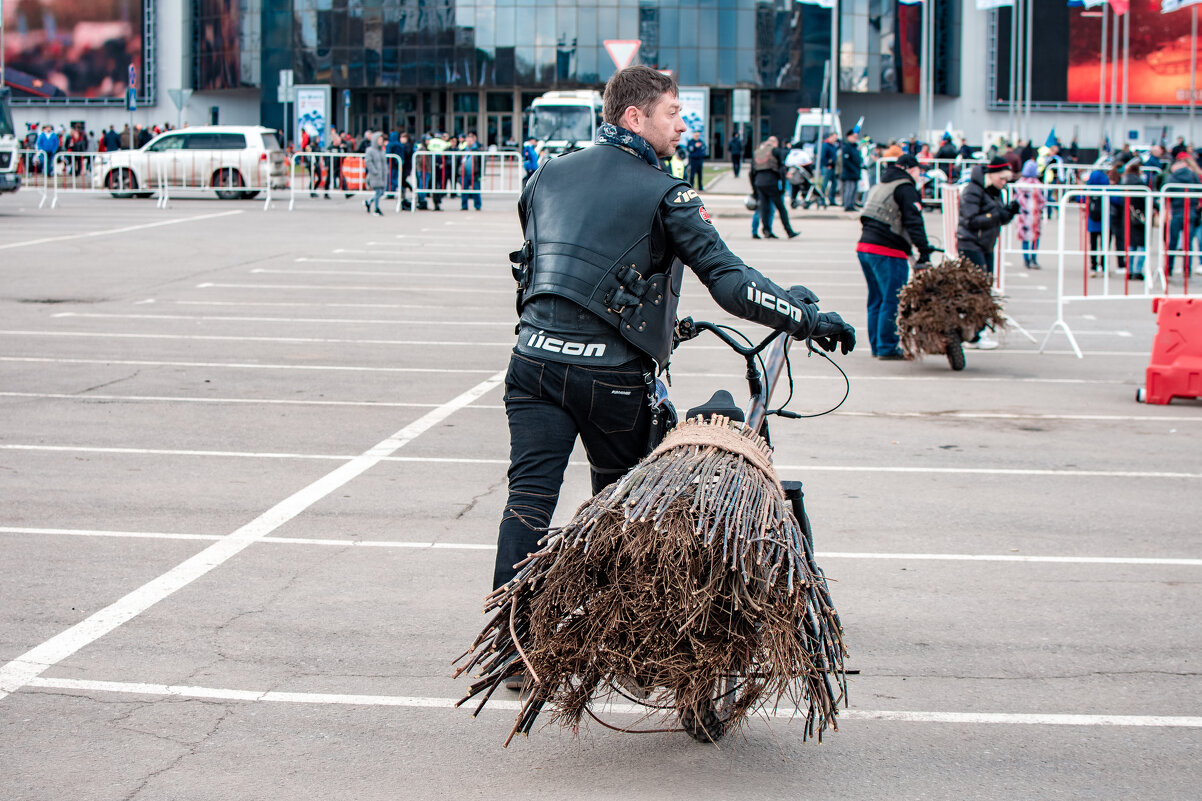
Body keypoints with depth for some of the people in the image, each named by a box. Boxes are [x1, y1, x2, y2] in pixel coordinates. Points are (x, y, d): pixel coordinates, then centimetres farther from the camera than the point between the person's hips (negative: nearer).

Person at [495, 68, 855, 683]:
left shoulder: (549, 175, 14)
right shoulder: (664, 194, -4)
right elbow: (727, 277, -12)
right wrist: (808, 319, -9)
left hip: (534, 356, 4)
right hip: (609, 371, -4)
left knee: (528, 497, 1)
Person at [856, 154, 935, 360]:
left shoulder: (878, 186, 23)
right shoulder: (905, 188, -5)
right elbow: (913, 221, -15)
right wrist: (924, 250, -19)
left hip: (865, 246, 9)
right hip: (887, 251, -9)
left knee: (876, 299, 15)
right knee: (892, 300, -5)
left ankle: (877, 345, 19)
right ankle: (887, 347, -4)